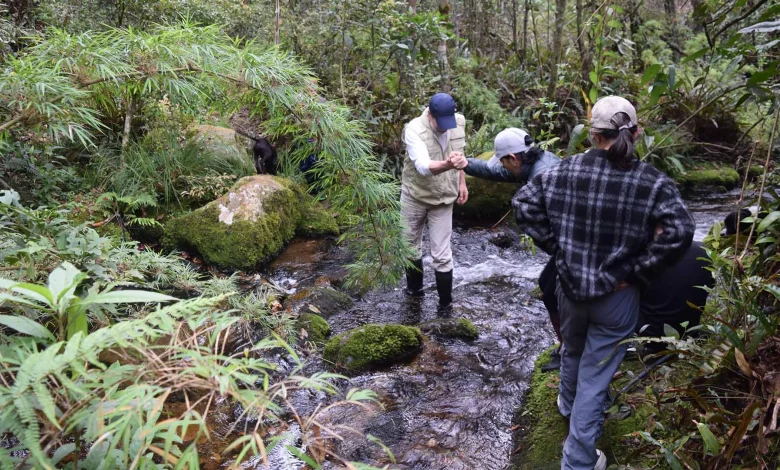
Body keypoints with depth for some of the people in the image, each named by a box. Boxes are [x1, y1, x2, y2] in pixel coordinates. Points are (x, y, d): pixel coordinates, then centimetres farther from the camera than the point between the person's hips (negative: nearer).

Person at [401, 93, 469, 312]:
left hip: (444, 198, 2)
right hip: (415, 196, -1)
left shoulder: (459, 122, -9)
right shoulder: (414, 129, -26)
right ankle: (414, 288, 39)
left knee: (441, 254, 2)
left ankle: (445, 304, 17)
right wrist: (448, 165, -58)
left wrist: (461, 182, 10)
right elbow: (423, 166, -40)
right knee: (411, 246, 17)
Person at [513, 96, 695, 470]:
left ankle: (568, 404, 59)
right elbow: (680, 233, -23)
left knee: (572, 351, 30)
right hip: (617, 295, -3)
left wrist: (556, 247, 0)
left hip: (570, 285, 3)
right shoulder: (652, 182, -14)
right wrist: (637, 272, -13)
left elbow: (523, 204, -6)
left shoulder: (565, 170, -9)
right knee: (595, 376, 9)